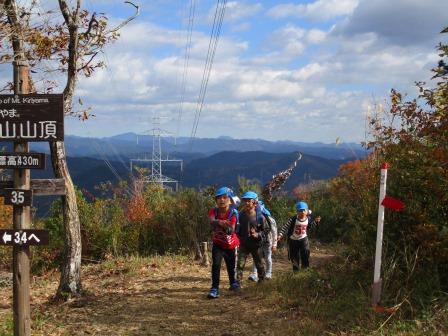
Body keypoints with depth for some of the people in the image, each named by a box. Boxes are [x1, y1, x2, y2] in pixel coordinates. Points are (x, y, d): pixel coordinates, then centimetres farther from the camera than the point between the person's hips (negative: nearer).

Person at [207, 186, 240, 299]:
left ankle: (233, 283, 45)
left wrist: (225, 226, -51)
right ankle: (214, 289, -16)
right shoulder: (214, 211, -13)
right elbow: (211, 221, -37)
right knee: (216, 264, -20)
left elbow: (231, 230, -30)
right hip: (218, 244, 0)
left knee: (231, 266, 16)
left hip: (230, 245, 0)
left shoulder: (233, 213, -18)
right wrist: (219, 222, -58)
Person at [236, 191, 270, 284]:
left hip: (256, 245, -1)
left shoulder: (260, 217, -9)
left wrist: (258, 235, -19)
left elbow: (266, 230, -3)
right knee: (240, 264, -8)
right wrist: (238, 237, -5)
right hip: (243, 244, 1)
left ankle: (262, 281, 34)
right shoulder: (241, 215, -3)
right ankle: (238, 282, -4)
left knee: (260, 264, 14)